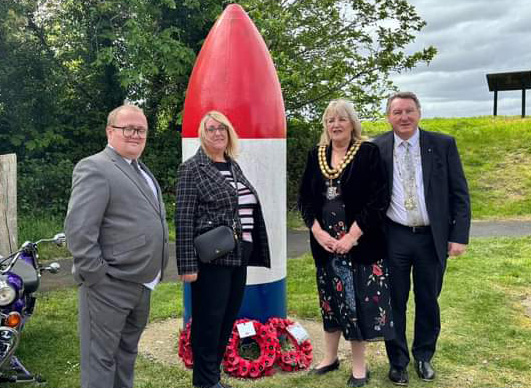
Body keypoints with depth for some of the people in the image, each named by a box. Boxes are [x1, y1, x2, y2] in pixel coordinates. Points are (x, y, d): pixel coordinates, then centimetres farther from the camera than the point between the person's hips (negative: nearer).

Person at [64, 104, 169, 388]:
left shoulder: (142, 171, 16)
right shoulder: (94, 168, -12)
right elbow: (78, 229, -19)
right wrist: (95, 276, -18)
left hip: (141, 285, 9)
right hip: (110, 287, -9)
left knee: (127, 353, 20)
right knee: (100, 358, 3)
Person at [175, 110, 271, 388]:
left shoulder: (234, 166, 13)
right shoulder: (192, 168, -7)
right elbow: (183, 219, -12)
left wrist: (250, 252, 16)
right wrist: (187, 265, -17)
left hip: (238, 256, 7)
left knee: (228, 318, 14)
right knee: (208, 320, 2)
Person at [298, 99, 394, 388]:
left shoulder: (369, 153, -6)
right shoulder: (315, 156, 7)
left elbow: (378, 199, -12)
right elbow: (304, 198, 6)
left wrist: (352, 236, -17)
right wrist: (318, 231, -8)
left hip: (360, 242, -4)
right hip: (325, 241, 4)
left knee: (358, 299, 2)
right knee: (331, 299, 14)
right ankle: (330, 357, 31)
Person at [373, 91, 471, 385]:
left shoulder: (443, 144, -2)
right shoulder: (376, 149, -2)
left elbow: (459, 193, 0)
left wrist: (459, 236, -6)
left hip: (433, 237, 1)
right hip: (393, 238, 0)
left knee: (428, 301, 14)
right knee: (395, 302, 10)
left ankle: (424, 356, 36)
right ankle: (398, 361, 29)